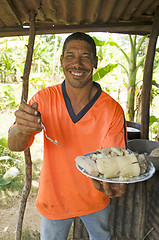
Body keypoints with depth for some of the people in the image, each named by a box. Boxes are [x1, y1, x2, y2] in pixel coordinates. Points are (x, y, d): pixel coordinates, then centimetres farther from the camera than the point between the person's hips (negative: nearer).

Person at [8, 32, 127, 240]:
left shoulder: (113, 110, -20)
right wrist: (22, 129, -44)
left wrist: (114, 184, -41)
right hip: (54, 198, 0)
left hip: (95, 198, 1)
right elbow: (15, 146, -20)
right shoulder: (44, 98, -16)